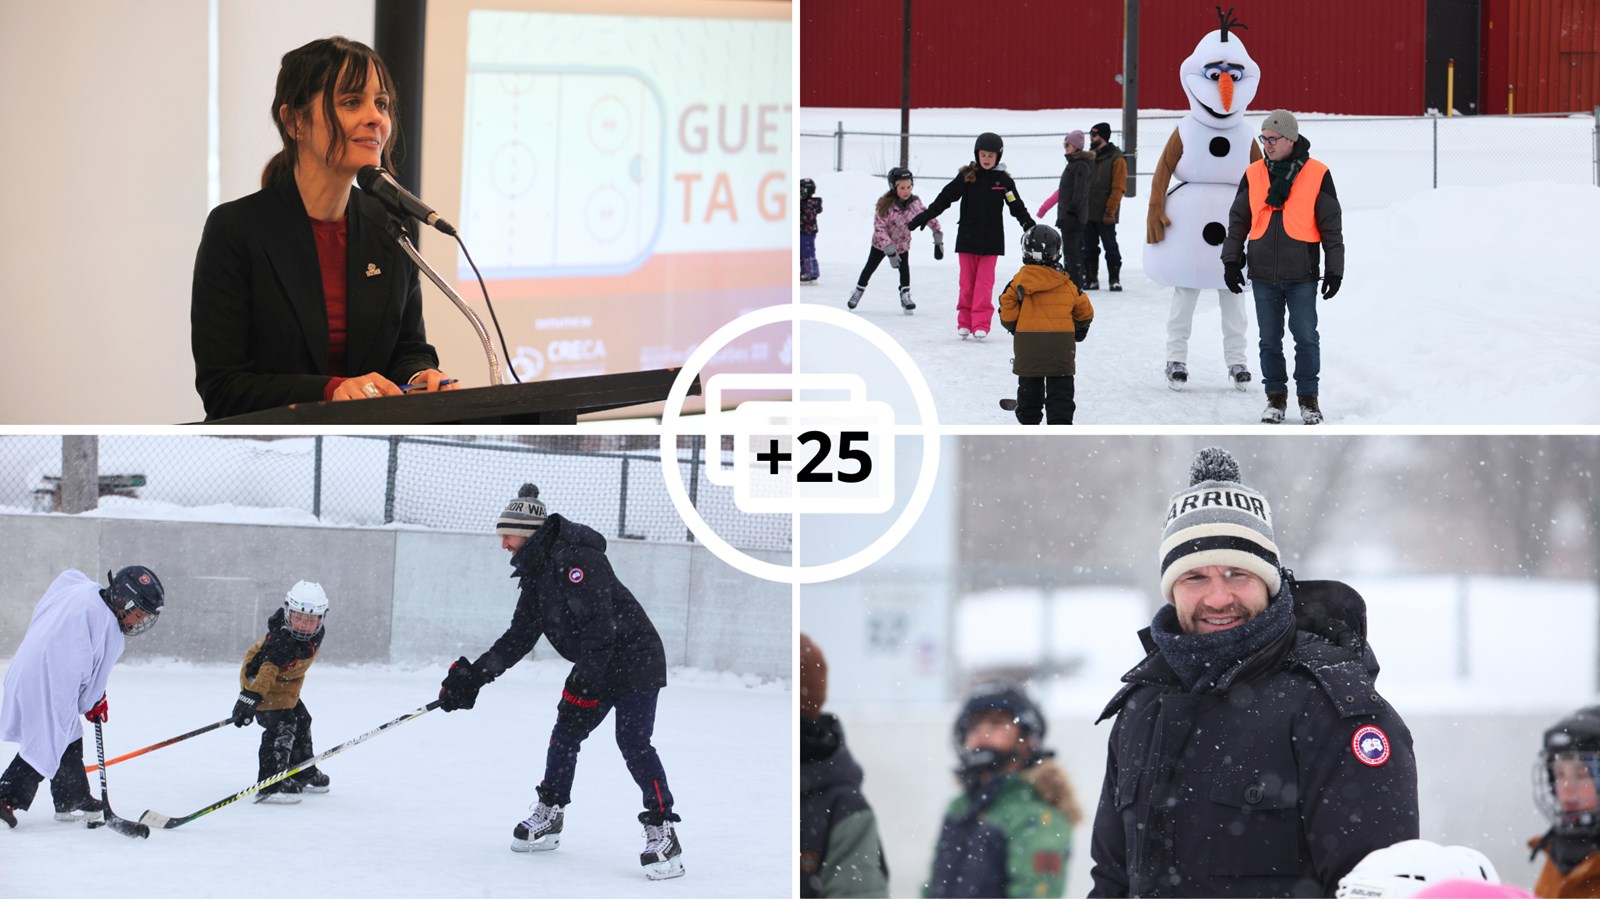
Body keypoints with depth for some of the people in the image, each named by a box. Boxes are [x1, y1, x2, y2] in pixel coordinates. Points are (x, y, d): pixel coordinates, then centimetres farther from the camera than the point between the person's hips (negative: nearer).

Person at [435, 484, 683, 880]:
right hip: (595, 667, 10)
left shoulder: (575, 559, -23)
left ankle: (662, 833, -16)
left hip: (635, 658, -10)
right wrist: (471, 676, 6)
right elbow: (519, 637, 12)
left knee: (633, 743, -17)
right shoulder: (536, 572, 9)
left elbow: (599, 627, -28)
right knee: (565, 735, 13)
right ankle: (548, 818, 29)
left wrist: (583, 685, -29)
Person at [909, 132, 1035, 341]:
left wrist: (1029, 225, -6)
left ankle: (981, 323, -6)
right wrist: (924, 216, -5)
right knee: (967, 282, 5)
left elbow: (1017, 206, 5)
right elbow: (945, 197, -1)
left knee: (985, 282, -5)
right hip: (967, 236, 1)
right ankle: (964, 323, 12)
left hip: (991, 239, 0)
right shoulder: (966, 176, -1)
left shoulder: (1003, 180, 1)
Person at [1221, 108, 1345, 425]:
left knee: (1306, 337, -1)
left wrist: (1334, 269, 0)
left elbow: (1331, 225, 1)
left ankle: (1308, 397, 11)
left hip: (1302, 275, -3)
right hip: (1263, 274, 3)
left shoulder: (1317, 174, -2)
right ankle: (1276, 397, 18)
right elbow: (1238, 220, 12)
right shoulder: (1253, 174, 5)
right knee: (1270, 340, 7)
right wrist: (1231, 260, 5)